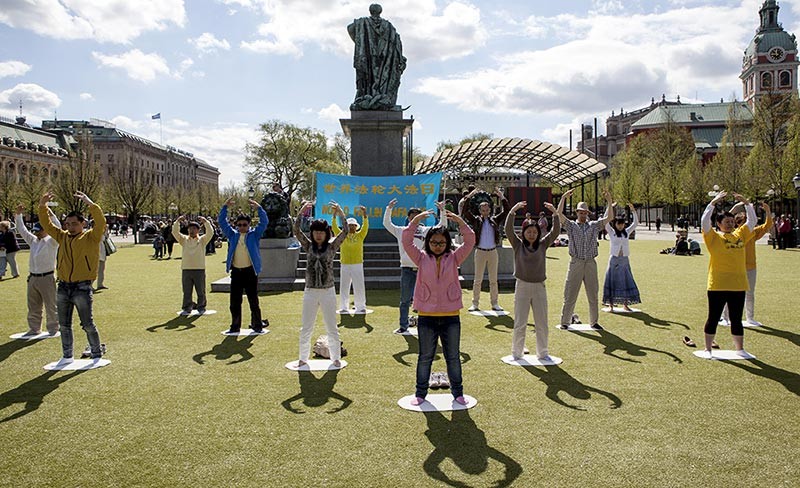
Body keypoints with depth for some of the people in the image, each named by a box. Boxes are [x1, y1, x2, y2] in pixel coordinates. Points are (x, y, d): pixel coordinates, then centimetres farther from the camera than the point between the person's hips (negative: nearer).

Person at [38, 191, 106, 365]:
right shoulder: (62, 237, 11)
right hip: (63, 287, 6)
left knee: (88, 324, 0)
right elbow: (47, 225, 15)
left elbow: (101, 223, -21)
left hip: (82, 288, -6)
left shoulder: (91, 238, -5)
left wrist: (90, 204, -30)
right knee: (64, 325, 13)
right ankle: (67, 356, 25)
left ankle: (97, 354, 13)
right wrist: (42, 206, 2)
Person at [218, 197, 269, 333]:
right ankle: (235, 326, 16)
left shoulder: (254, 234, 4)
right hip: (236, 272, 3)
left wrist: (258, 208, -16)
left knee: (253, 301, 3)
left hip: (250, 271, -3)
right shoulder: (233, 235, 11)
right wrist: (225, 207, -2)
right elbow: (221, 221, 9)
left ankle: (257, 325, 13)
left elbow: (264, 222, -5)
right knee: (235, 301, 7)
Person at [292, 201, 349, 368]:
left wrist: (340, 214, -27)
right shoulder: (308, 246, 3)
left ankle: (336, 358, 21)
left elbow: (345, 231, -14)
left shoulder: (332, 247, -1)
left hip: (328, 292, -1)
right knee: (306, 329, 9)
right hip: (310, 292, 2)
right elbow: (296, 230, -10)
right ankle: (303, 359, 22)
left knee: (332, 328, 7)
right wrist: (301, 212, -24)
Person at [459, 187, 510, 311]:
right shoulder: (476, 220, 2)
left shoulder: (495, 220, 7)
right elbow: (465, 211, -6)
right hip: (480, 252, -2)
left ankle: (495, 303, 15)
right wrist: (468, 197, -12)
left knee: (493, 280, 8)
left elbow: (506, 211, 4)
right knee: (478, 279, 3)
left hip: (493, 252, 2)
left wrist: (502, 197, -3)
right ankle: (475, 303, 8)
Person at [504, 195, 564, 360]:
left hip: (539, 287, 2)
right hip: (522, 286, -2)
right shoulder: (517, 245, -1)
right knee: (520, 323, 4)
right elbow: (508, 229, -15)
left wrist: (555, 213, -18)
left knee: (542, 323, 9)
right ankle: (517, 352, 18)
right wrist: (513, 211, -25)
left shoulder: (543, 245, 4)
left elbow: (555, 231, -7)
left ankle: (542, 353, 22)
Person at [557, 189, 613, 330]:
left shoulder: (594, 226, 11)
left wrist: (609, 201, -11)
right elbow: (559, 215, -9)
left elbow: (608, 218, 1)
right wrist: (563, 198, -19)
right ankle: (565, 321, 10)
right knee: (570, 294, 2)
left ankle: (594, 322, 19)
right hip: (576, 263, -2)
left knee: (593, 295, 9)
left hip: (591, 264, 2)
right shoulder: (571, 225, 5)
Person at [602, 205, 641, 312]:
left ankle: (625, 304, 15)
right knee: (612, 281, -3)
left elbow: (635, 223, 6)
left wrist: (633, 211, -5)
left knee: (626, 281, 5)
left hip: (624, 260, 3)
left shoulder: (627, 232, 10)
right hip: (614, 260, -3)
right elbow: (606, 222, -11)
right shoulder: (611, 232, 1)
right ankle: (611, 305, 3)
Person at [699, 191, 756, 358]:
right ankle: (708, 349, 13)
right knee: (713, 318, 3)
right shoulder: (714, 237, -2)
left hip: (738, 286, 4)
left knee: (736, 319, 12)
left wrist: (746, 203, 3)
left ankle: (739, 349, 24)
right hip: (717, 286, -4)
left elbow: (752, 220, 13)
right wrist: (714, 202, -16)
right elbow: (704, 221, -14)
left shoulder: (740, 235, 12)